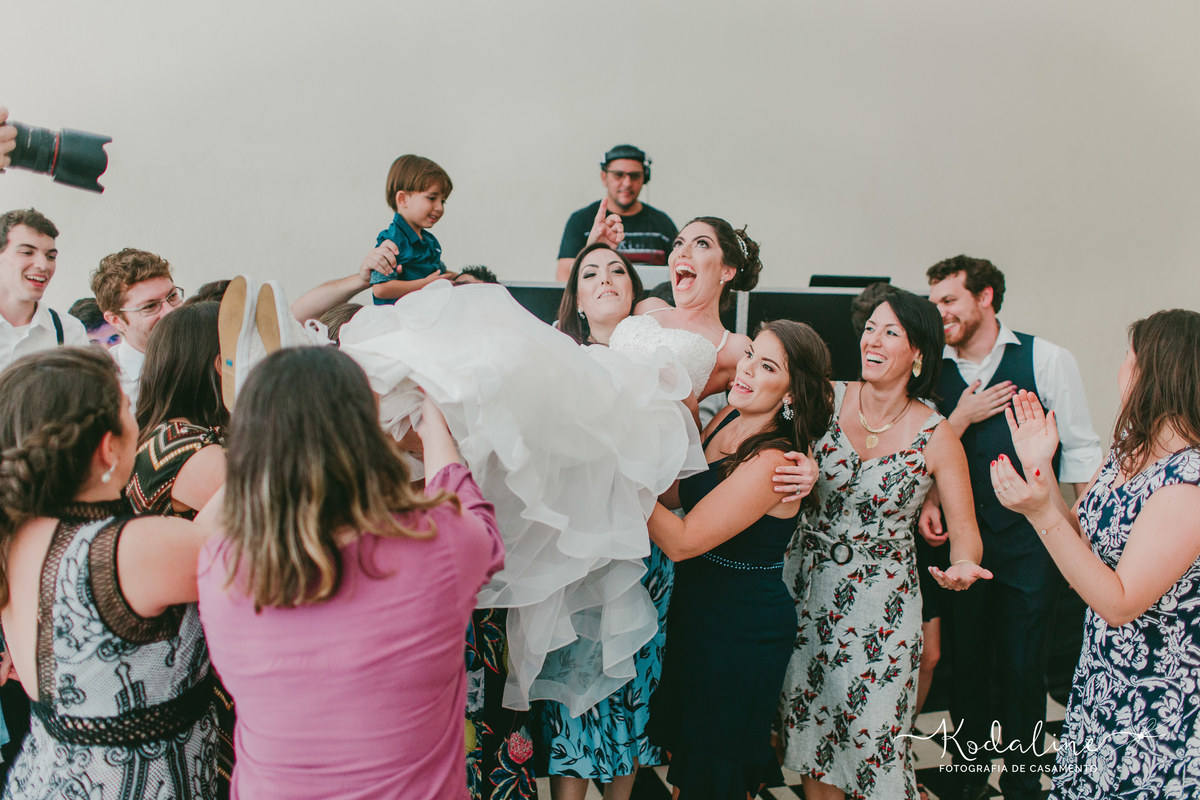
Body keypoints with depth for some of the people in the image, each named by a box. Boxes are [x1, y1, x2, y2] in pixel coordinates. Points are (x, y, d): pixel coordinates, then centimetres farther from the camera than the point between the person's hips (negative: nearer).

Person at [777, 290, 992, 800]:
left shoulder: (936, 437, -9)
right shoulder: (827, 398, -4)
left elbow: (965, 532, -6)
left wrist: (962, 566, -27)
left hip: (882, 600, -2)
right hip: (808, 582, 3)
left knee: (873, 732, 2)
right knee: (807, 719, 12)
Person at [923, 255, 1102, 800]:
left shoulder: (1046, 360, -5)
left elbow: (1080, 450, -3)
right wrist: (962, 418, -8)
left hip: (1030, 543, -3)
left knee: (1021, 669, 6)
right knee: (965, 660, 13)